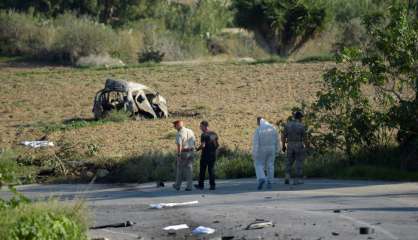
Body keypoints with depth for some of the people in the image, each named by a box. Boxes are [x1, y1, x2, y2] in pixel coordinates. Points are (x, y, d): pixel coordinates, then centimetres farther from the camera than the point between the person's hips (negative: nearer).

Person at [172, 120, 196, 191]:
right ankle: (189, 186, 0)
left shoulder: (179, 134, -13)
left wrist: (178, 155, -21)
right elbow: (194, 142, 14)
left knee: (180, 169, 10)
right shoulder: (190, 131, 7)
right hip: (191, 152, 5)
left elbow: (179, 145, -22)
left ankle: (177, 186, 22)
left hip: (183, 153, -5)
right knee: (189, 170, 6)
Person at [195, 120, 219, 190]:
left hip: (205, 155, -5)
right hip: (213, 155, 5)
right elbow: (217, 145, 8)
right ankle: (212, 185, 2)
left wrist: (197, 149, -6)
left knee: (202, 170, 8)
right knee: (211, 170, 9)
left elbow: (203, 145, -22)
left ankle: (201, 185, 16)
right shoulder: (214, 134, 6)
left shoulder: (204, 135, -13)